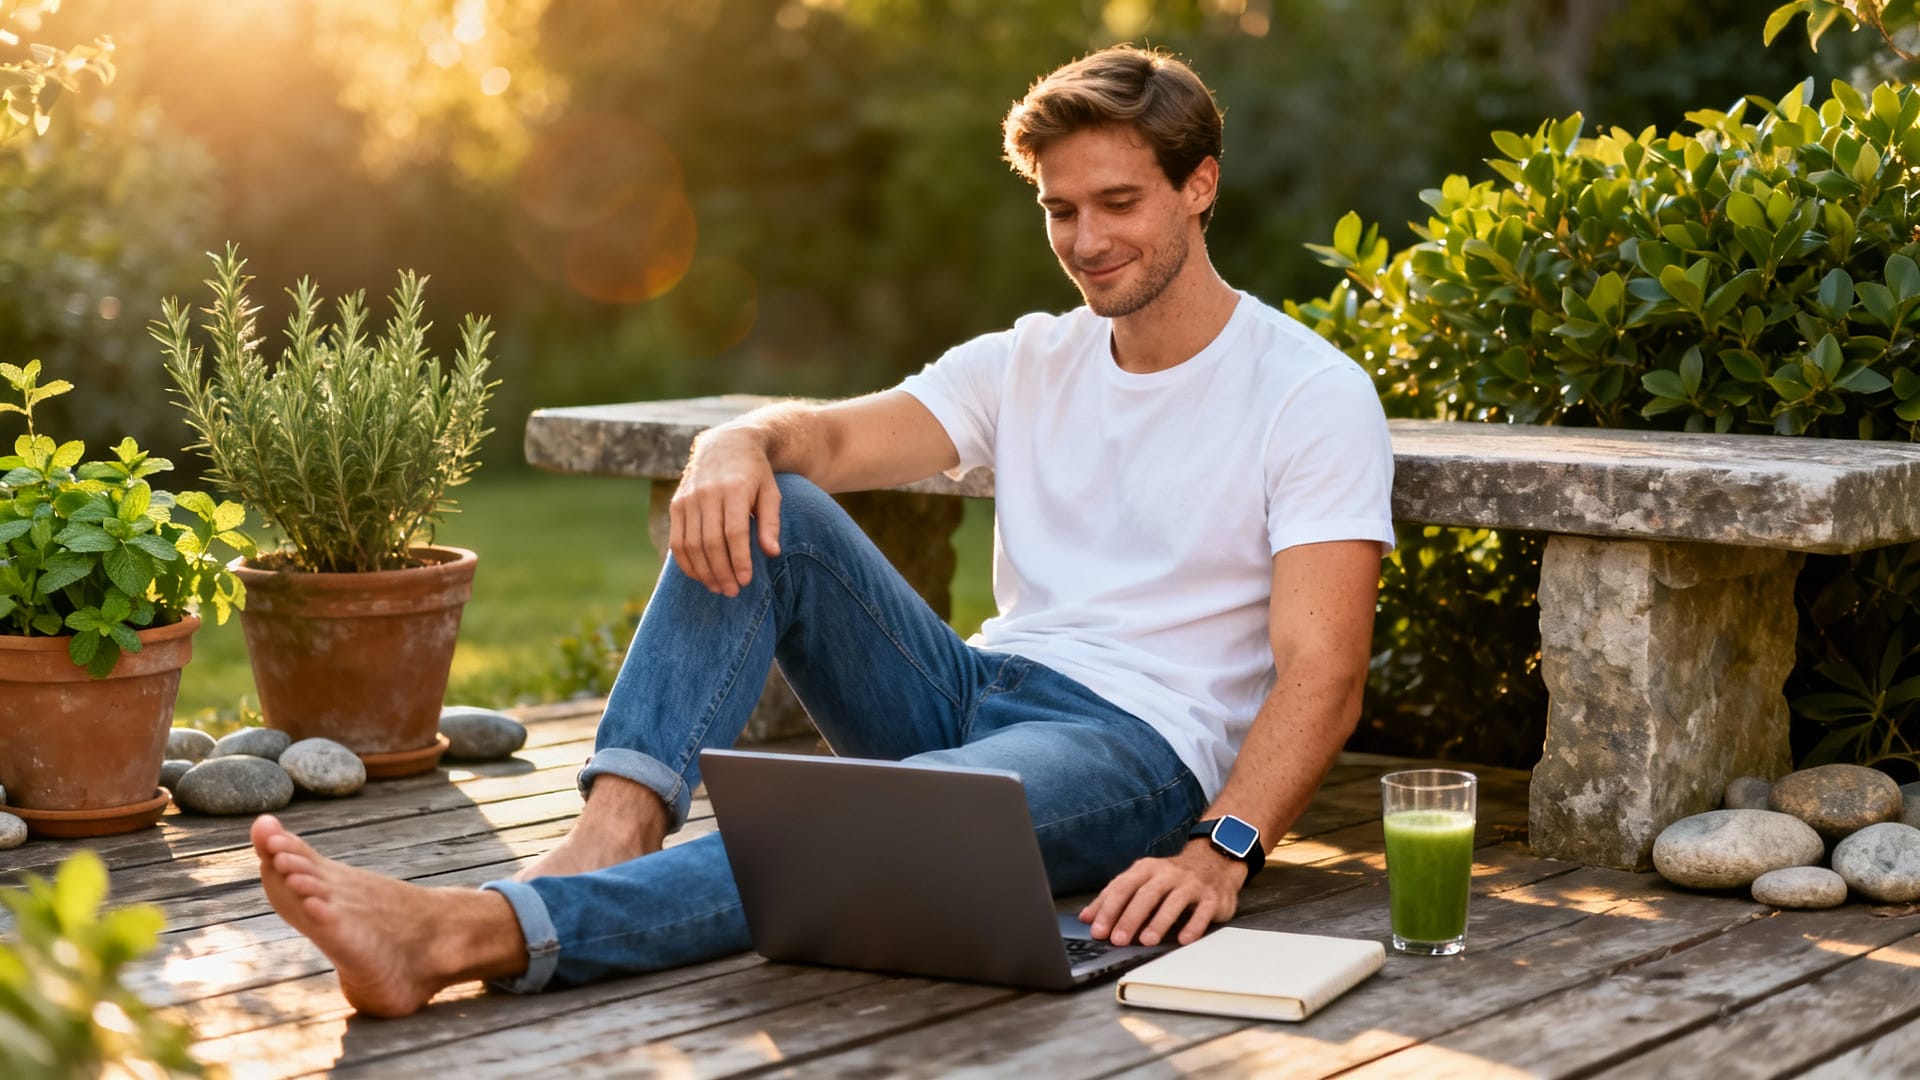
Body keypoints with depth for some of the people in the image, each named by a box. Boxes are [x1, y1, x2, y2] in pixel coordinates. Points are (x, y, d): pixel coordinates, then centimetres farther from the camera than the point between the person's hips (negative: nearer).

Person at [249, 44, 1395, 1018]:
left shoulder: (1316, 395, -4)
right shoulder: (1029, 362, 14)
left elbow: (1321, 674, -14)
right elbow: (833, 434, -1)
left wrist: (1223, 849, -31)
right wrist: (741, 442, -27)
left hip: (1140, 748, -6)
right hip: (971, 694, 6)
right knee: (766, 511, -16)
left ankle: (479, 932, -56)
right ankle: (616, 829, -36)